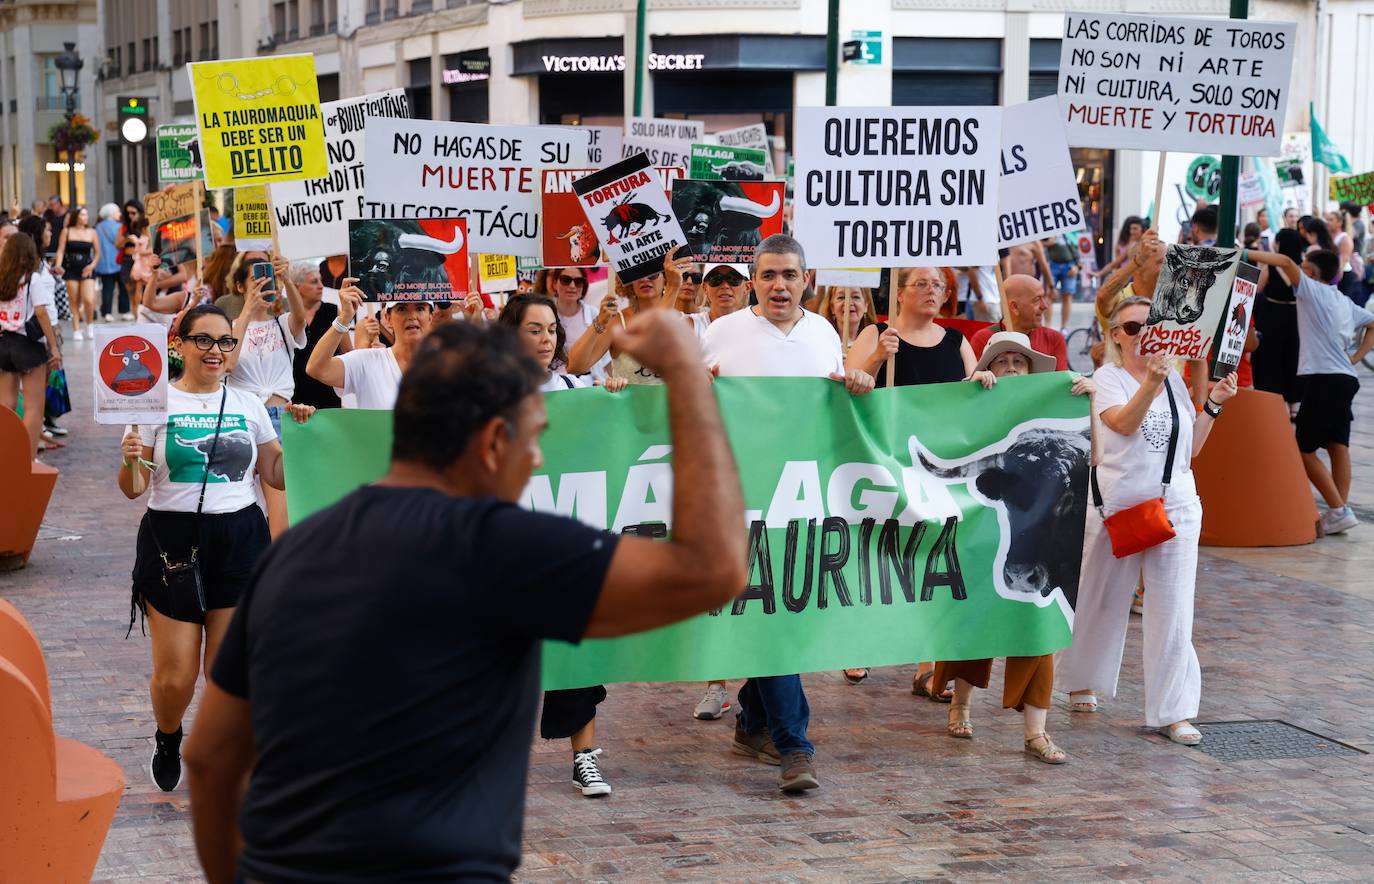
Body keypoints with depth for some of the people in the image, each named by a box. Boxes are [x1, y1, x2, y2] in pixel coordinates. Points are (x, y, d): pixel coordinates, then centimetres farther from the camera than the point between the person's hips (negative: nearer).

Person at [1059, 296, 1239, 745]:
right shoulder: (1107, 378, -4)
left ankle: (1172, 712, 1)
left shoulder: (1175, 380, 11)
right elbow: (1124, 423, -24)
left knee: (1173, 610, -2)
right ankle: (1081, 682, 34)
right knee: (1102, 600, 11)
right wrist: (1151, 381, -36)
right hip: (1118, 505, -3)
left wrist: (1212, 404, 4)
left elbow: (1190, 449, 13)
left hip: (1175, 506, 3)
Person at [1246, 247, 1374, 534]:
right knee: (1337, 445, 8)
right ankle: (1341, 508, 4)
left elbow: (1284, 261, -16)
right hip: (1345, 378, 8)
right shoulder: (1346, 302, 20)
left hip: (1323, 379, -8)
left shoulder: (1312, 290, -3)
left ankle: (1339, 510, -9)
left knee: (1305, 449, -3)